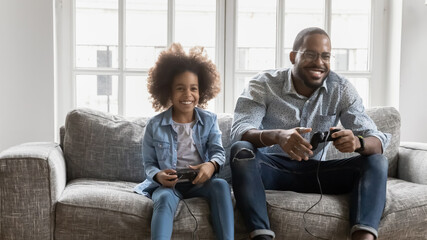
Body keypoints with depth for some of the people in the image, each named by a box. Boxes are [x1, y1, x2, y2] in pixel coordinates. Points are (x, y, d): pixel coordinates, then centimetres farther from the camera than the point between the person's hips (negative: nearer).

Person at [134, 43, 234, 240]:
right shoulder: (155, 125, 2)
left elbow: (218, 151, -1)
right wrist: (158, 175, -20)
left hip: (199, 182, 2)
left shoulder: (209, 120, 8)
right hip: (167, 184, -2)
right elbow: (149, 163, 5)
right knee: (164, 199, -35)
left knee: (221, 185, -29)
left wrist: (212, 165, -26)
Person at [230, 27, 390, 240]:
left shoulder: (341, 89, -4)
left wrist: (357, 142, -38)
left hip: (315, 171, 3)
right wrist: (277, 136, -49)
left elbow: (378, 140, -11)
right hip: (271, 168, -2)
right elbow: (238, 132, -26)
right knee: (241, 150, -33)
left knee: (376, 162, -17)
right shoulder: (264, 84, -11)